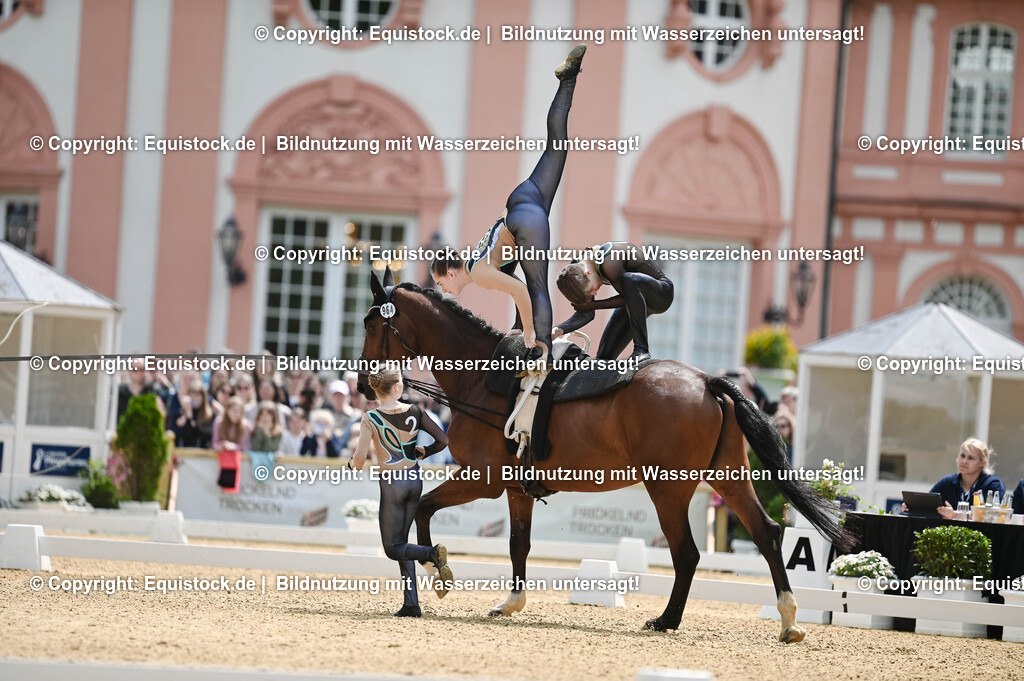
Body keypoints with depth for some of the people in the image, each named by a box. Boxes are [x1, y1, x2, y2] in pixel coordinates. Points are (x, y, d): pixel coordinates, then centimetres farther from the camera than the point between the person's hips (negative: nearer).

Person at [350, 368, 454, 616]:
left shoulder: (371, 418, -11)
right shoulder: (414, 412, -2)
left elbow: (359, 459, -16)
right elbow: (443, 440, -1)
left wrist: (352, 466, 8)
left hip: (392, 482, -4)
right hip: (415, 479, 4)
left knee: (393, 547, 6)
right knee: (401, 542, 15)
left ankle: (433, 554, -24)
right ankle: (412, 603, 5)